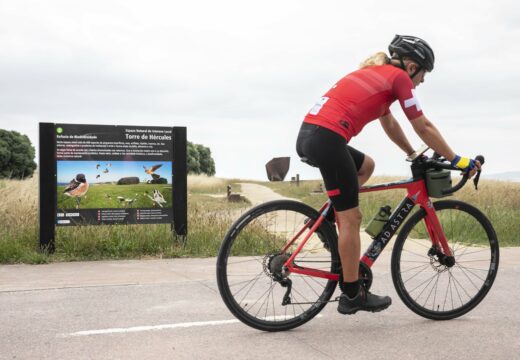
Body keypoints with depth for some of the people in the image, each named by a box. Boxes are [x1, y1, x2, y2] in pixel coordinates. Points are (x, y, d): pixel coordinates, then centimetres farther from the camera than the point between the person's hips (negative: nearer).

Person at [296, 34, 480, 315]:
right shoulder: (398, 77, 4)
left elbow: (389, 125, 35)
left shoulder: (376, 74, 27)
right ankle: (352, 296, 9)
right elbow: (423, 128, 6)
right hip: (327, 138, -9)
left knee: (366, 165, 31)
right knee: (351, 218, 0)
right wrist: (457, 160, 15)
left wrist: (415, 155, 39)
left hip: (308, 135, 9)